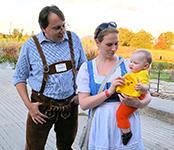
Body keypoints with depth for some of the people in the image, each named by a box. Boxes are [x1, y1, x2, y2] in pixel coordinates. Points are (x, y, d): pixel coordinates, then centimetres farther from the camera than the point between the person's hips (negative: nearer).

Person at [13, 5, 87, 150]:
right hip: (42, 106, -2)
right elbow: (19, 78, 1)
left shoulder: (73, 38, -1)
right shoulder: (31, 45, -8)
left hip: (70, 104, 2)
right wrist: (28, 104, -8)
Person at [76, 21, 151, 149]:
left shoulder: (127, 64, 1)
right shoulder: (86, 68, 1)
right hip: (101, 127, 0)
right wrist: (109, 91, -20)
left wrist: (139, 104, -22)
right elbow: (83, 104, -8)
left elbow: (147, 96, 1)